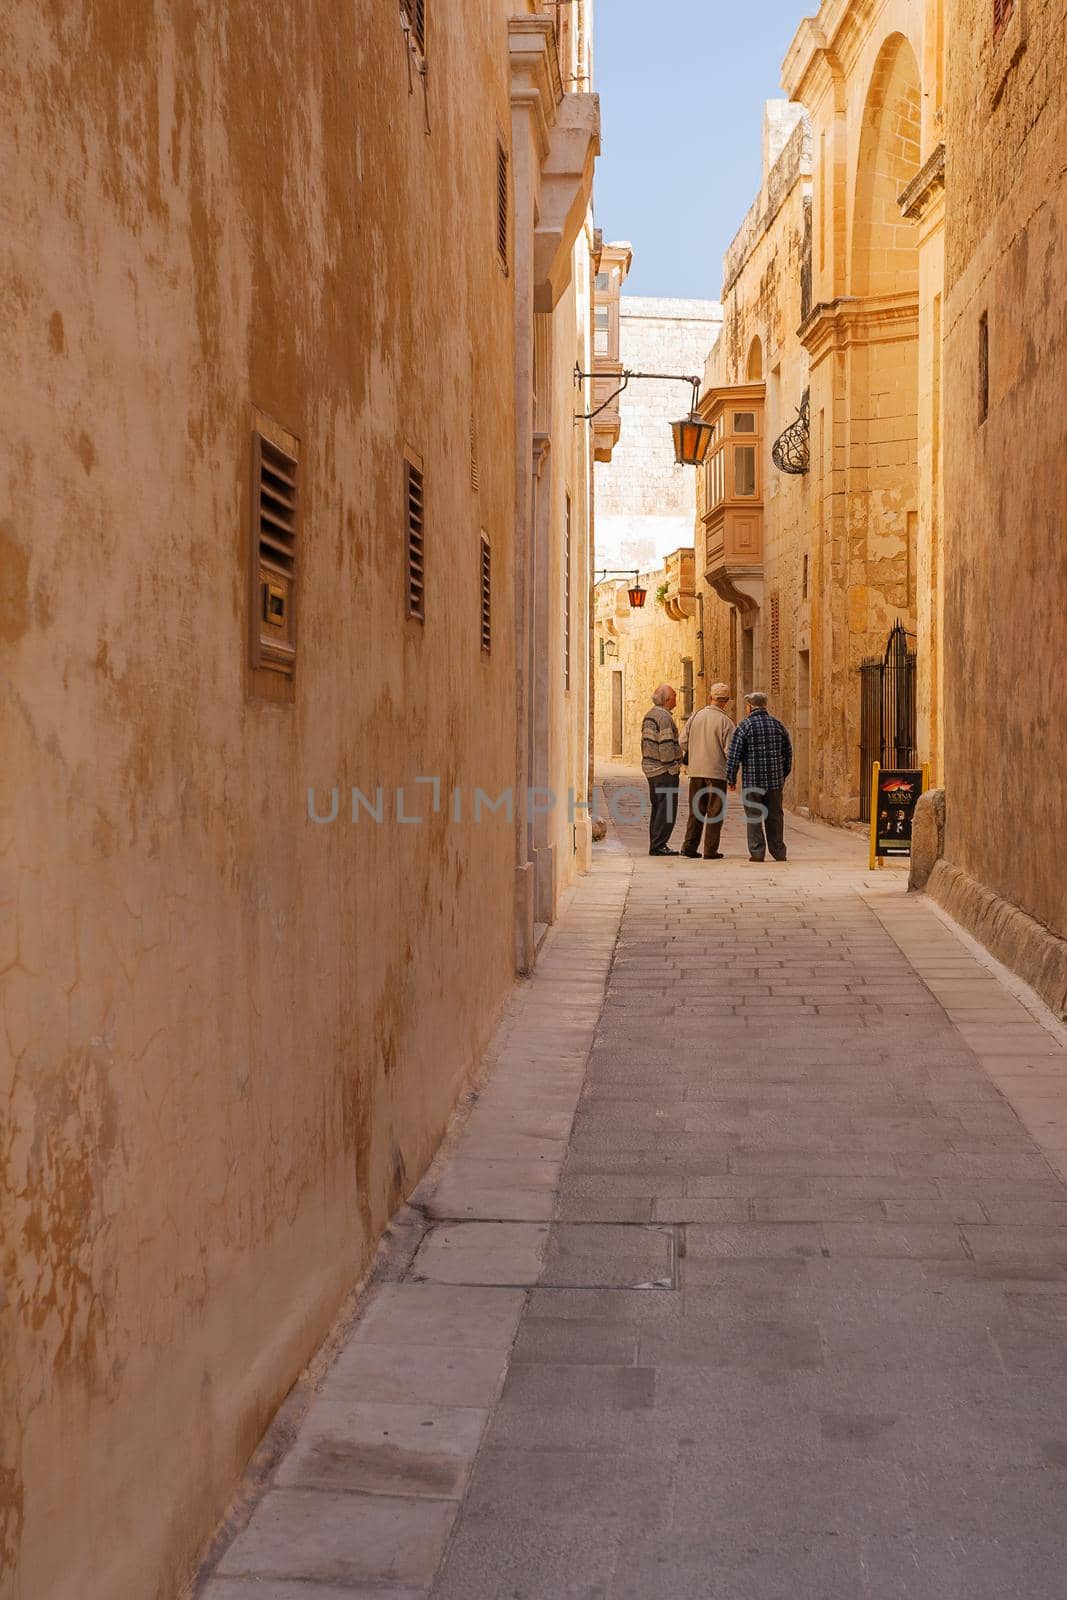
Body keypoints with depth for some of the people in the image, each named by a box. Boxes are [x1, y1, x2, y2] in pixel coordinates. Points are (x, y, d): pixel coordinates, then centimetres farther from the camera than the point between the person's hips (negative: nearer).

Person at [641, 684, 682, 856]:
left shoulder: (649, 715, 14)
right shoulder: (664, 717, -16)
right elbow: (666, 746, -21)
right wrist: (673, 766, -14)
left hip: (650, 769, 10)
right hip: (664, 770, -10)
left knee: (657, 807, 14)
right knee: (667, 809, -6)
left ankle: (655, 844, 16)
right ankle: (658, 845, -7)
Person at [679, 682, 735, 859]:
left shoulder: (696, 717, 3)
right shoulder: (726, 721, -10)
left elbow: (683, 741, 4)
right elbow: (730, 750, -12)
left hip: (696, 771, 4)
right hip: (717, 771, -4)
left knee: (696, 810, 14)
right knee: (715, 812, 3)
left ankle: (689, 847, 10)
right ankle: (710, 851, 2)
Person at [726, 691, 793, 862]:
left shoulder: (745, 726, -6)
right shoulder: (777, 724, 7)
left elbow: (734, 754, -8)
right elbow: (788, 752, 13)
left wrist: (731, 778, 0)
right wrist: (783, 775, 23)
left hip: (752, 780, -4)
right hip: (775, 780, 4)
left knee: (754, 817, 2)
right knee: (775, 816, 11)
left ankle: (757, 852, 0)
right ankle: (779, 852, 13)